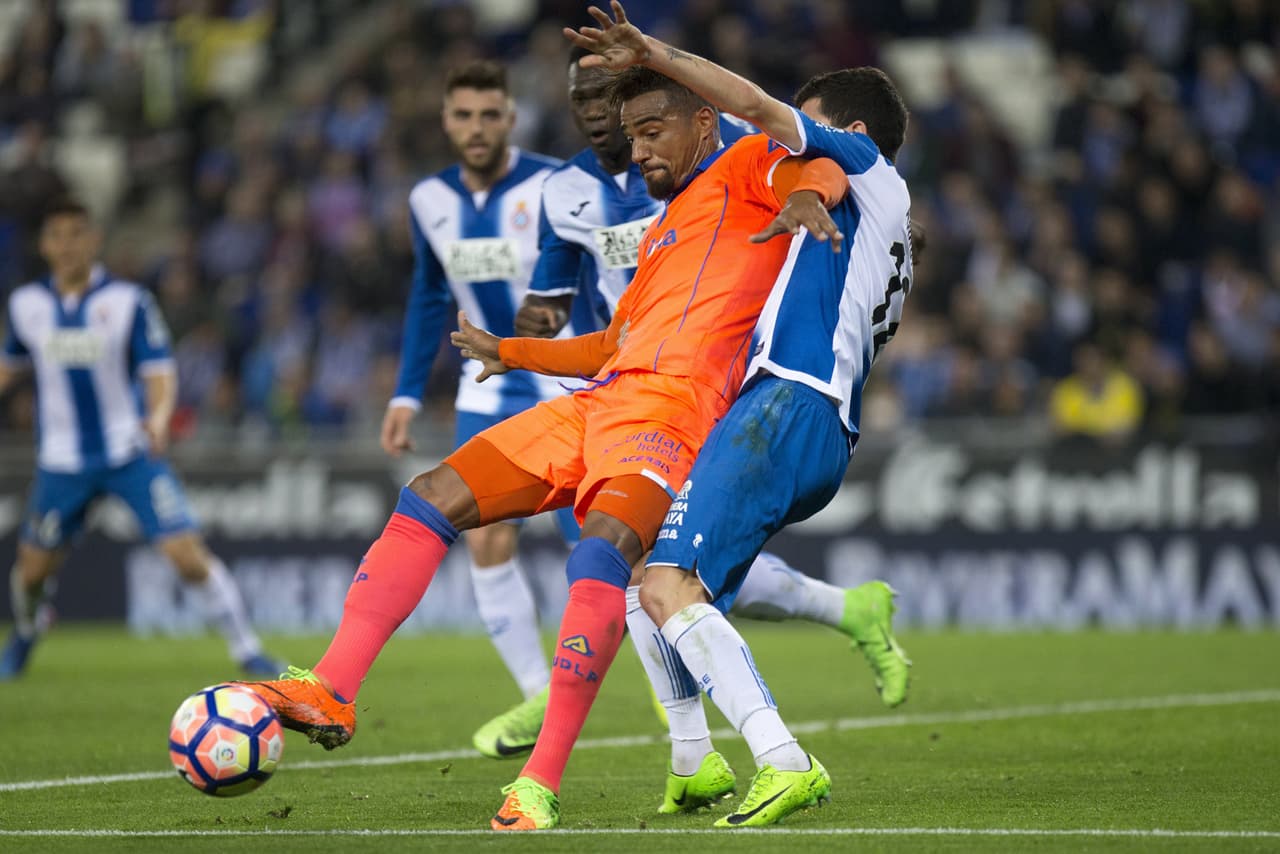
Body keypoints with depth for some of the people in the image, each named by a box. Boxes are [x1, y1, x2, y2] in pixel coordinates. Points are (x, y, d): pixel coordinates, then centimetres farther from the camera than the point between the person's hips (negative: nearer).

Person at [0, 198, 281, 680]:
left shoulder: (128, 301, -7)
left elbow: (159, 371, -8)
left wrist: (159, 417, -27)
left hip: (131, 454, -2)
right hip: (62, 463, 3)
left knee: (188, 554, -14)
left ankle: (247, 652, -4)